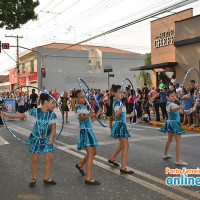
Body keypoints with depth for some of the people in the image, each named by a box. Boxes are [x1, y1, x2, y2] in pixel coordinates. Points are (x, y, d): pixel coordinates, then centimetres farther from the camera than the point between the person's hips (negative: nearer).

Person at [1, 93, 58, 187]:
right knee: (35, 159, 4)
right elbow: (21, 115, -5)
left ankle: (46, 179, 19)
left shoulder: (52, 114, -11)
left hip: (47, 139, 2)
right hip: (36, 138, -2)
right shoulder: (34, 112, -16)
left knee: (49, 158, 1)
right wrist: (7, 114, -9)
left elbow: (53, 128, -7)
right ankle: (33, 179, 24)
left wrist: (51, 138, -23)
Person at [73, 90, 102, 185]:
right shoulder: (78, 107, -11)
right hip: (85, 131, -10)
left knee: (93, 153, 19)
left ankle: (80, 165, 38)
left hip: (89, 131, 10)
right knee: (90, 154, -13)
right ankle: (88, 178, -12)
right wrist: (87, 115, -51)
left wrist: (97, 114, 27)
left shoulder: (83, 107, 19)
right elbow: (81, 118, -32)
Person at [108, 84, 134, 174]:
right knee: (126, 146, -10)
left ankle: (112, 159, 37)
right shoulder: (117, 103, -15)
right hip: (120, 124, -10)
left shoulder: (118, 102, 14)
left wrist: (130, 115, 35)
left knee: (122, 145, 22)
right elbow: (117, 115, -26)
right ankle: (123, 168, -8)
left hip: (121, 124, 10)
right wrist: (119, 112, -48)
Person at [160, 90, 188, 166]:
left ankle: (165, 154, 39)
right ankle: (178, 160, -10)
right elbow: (173, 108, -45)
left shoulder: (168, 103, 9)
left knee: (169, 139, 24)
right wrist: (179, 107, -63)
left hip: (169, 122, 10)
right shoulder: (171, 104, -20)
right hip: (174, 123, -10)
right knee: (178, 141, -9)